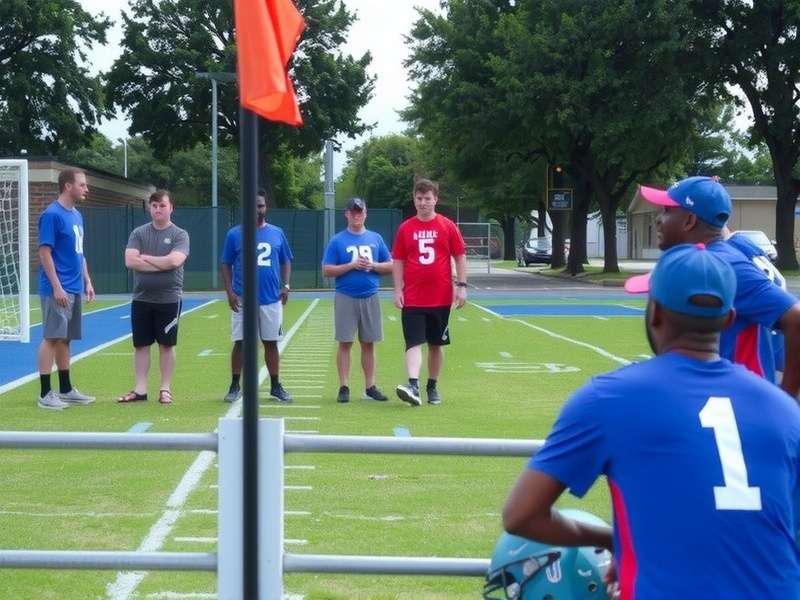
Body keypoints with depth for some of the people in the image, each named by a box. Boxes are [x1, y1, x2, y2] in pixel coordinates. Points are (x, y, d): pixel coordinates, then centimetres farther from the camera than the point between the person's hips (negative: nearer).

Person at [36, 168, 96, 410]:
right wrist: (56, 286, -19)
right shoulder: (51, 215, -12)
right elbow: (44, 252, -15)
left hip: (74, 289, 8)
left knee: (65, 339, 13)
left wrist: (87, 281, 15)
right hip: (57, 290, -8)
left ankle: (66, 389, 19)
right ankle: (45, 393, -3)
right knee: (52, 338, -6)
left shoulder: (76, 216, 14)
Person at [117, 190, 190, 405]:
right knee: (141, 345, 5)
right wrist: (162, 264, -12)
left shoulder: (180, 235, -1)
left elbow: (174, 260, -18)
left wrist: (144, 258, -9)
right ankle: (140, 389, 11)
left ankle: (165, 389, 12)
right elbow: (130, 261, -8)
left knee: (166, 345, 4)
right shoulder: (138, 233, 6)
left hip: (169, 300, -2)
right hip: (141, 299, 3)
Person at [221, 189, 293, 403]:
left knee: (271, 342, 7)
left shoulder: (277, 233, 7)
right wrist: (229, 292, -7)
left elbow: (286, 261, 13)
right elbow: (226, 265, 4)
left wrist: (286, 285, -1)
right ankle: (234, 386, 11)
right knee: (240, 343, 2)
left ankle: (275, 386, 13)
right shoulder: (234, 234, 1)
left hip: (271, 299, 2)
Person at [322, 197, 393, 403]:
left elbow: (390, 266, 11)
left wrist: (373, 265, -8)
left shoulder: (375, 239, 10)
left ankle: (370, 387, 11)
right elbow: (327, 270, -4)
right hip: (346, 298, -3)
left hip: (370, 298, 3)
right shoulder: (337, 241, 1)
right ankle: (344, 387, 2)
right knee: (345, 343, -2)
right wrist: (351, 266, -14)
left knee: (368, 344, 6)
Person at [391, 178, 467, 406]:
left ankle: (432, 387, 23)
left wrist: (462, 286, -4)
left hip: (441, 298, 0)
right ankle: (413, 386, -22)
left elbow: (460, 257, 3)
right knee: (413, 343, -12)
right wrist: (398, 290, 0)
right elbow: (398, 261, 7)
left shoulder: (447, 226, 1)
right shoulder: (405, 228, 4)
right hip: (412, 299, 0)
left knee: (436, 344, 10)